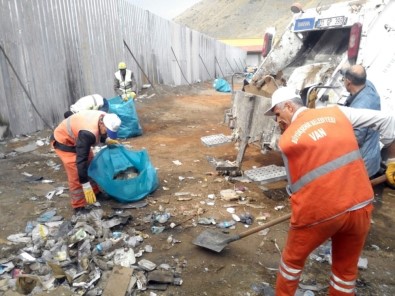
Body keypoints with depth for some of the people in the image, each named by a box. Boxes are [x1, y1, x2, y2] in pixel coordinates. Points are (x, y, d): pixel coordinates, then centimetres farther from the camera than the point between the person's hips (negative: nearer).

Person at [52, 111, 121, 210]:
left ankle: (95, 192, 33)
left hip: (75, 138, 9)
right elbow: (81, 159, -40)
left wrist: (106, 140, -7)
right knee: (76, 175, -11)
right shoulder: (88, 133, -42)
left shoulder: (104, 118, -17)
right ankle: (79, 206, 4)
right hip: (64, 141, -9)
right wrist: (86, 186, -39)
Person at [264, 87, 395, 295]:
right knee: (346, 269, 23)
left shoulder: (286, 140, -1)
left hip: (318, 211, -3)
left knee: (293, 259, 22)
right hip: (360, 205, 4)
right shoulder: (337, 112, 5)